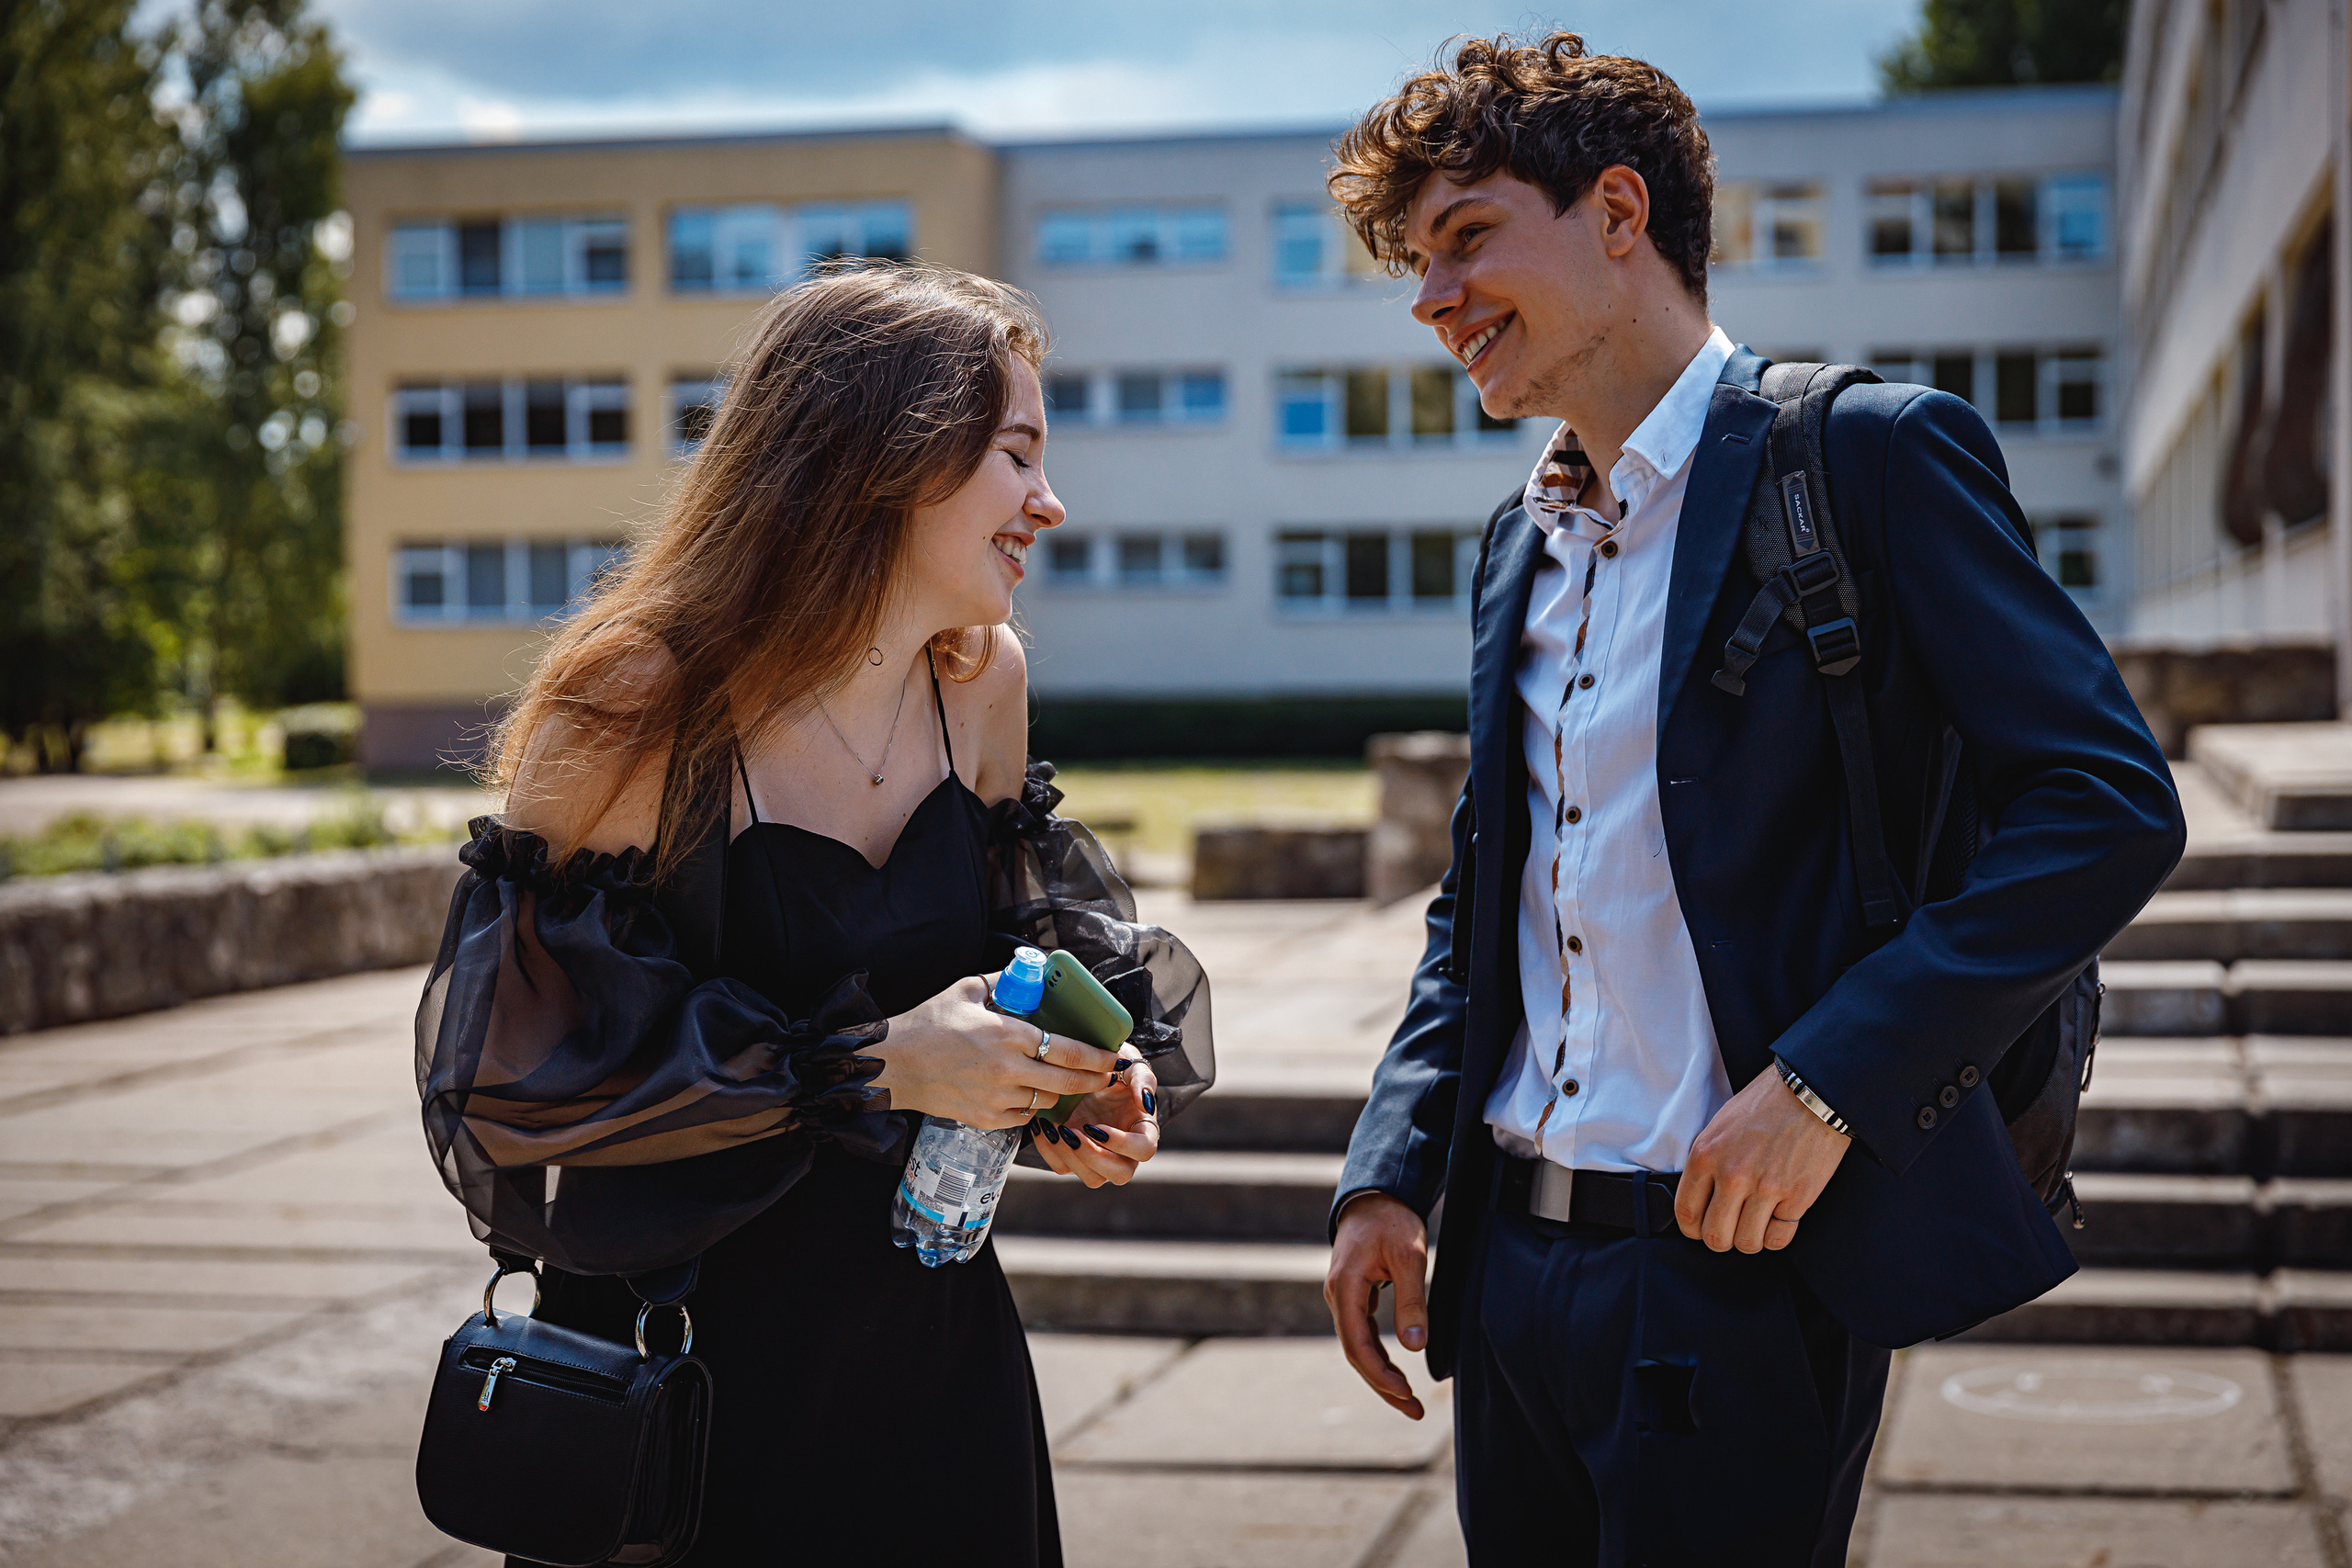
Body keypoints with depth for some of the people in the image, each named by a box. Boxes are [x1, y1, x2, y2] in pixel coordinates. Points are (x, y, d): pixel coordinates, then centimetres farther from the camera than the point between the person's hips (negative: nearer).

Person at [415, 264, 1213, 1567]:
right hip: (689, 1363, -5)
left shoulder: (984, 684, 1)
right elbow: (522, 1068, -19)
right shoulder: (636, 710, -18)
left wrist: (1092, 1068, -8)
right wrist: (867, 1067, -24)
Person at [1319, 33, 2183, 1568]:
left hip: (1732, 1270, -7)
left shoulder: (1870, 454, -8)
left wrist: (1829, 1081, -20)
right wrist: (1392, 1171, 10)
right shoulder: (1522, 542, 15)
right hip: (1510, 1256, 7)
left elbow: (2112, 804, -15)